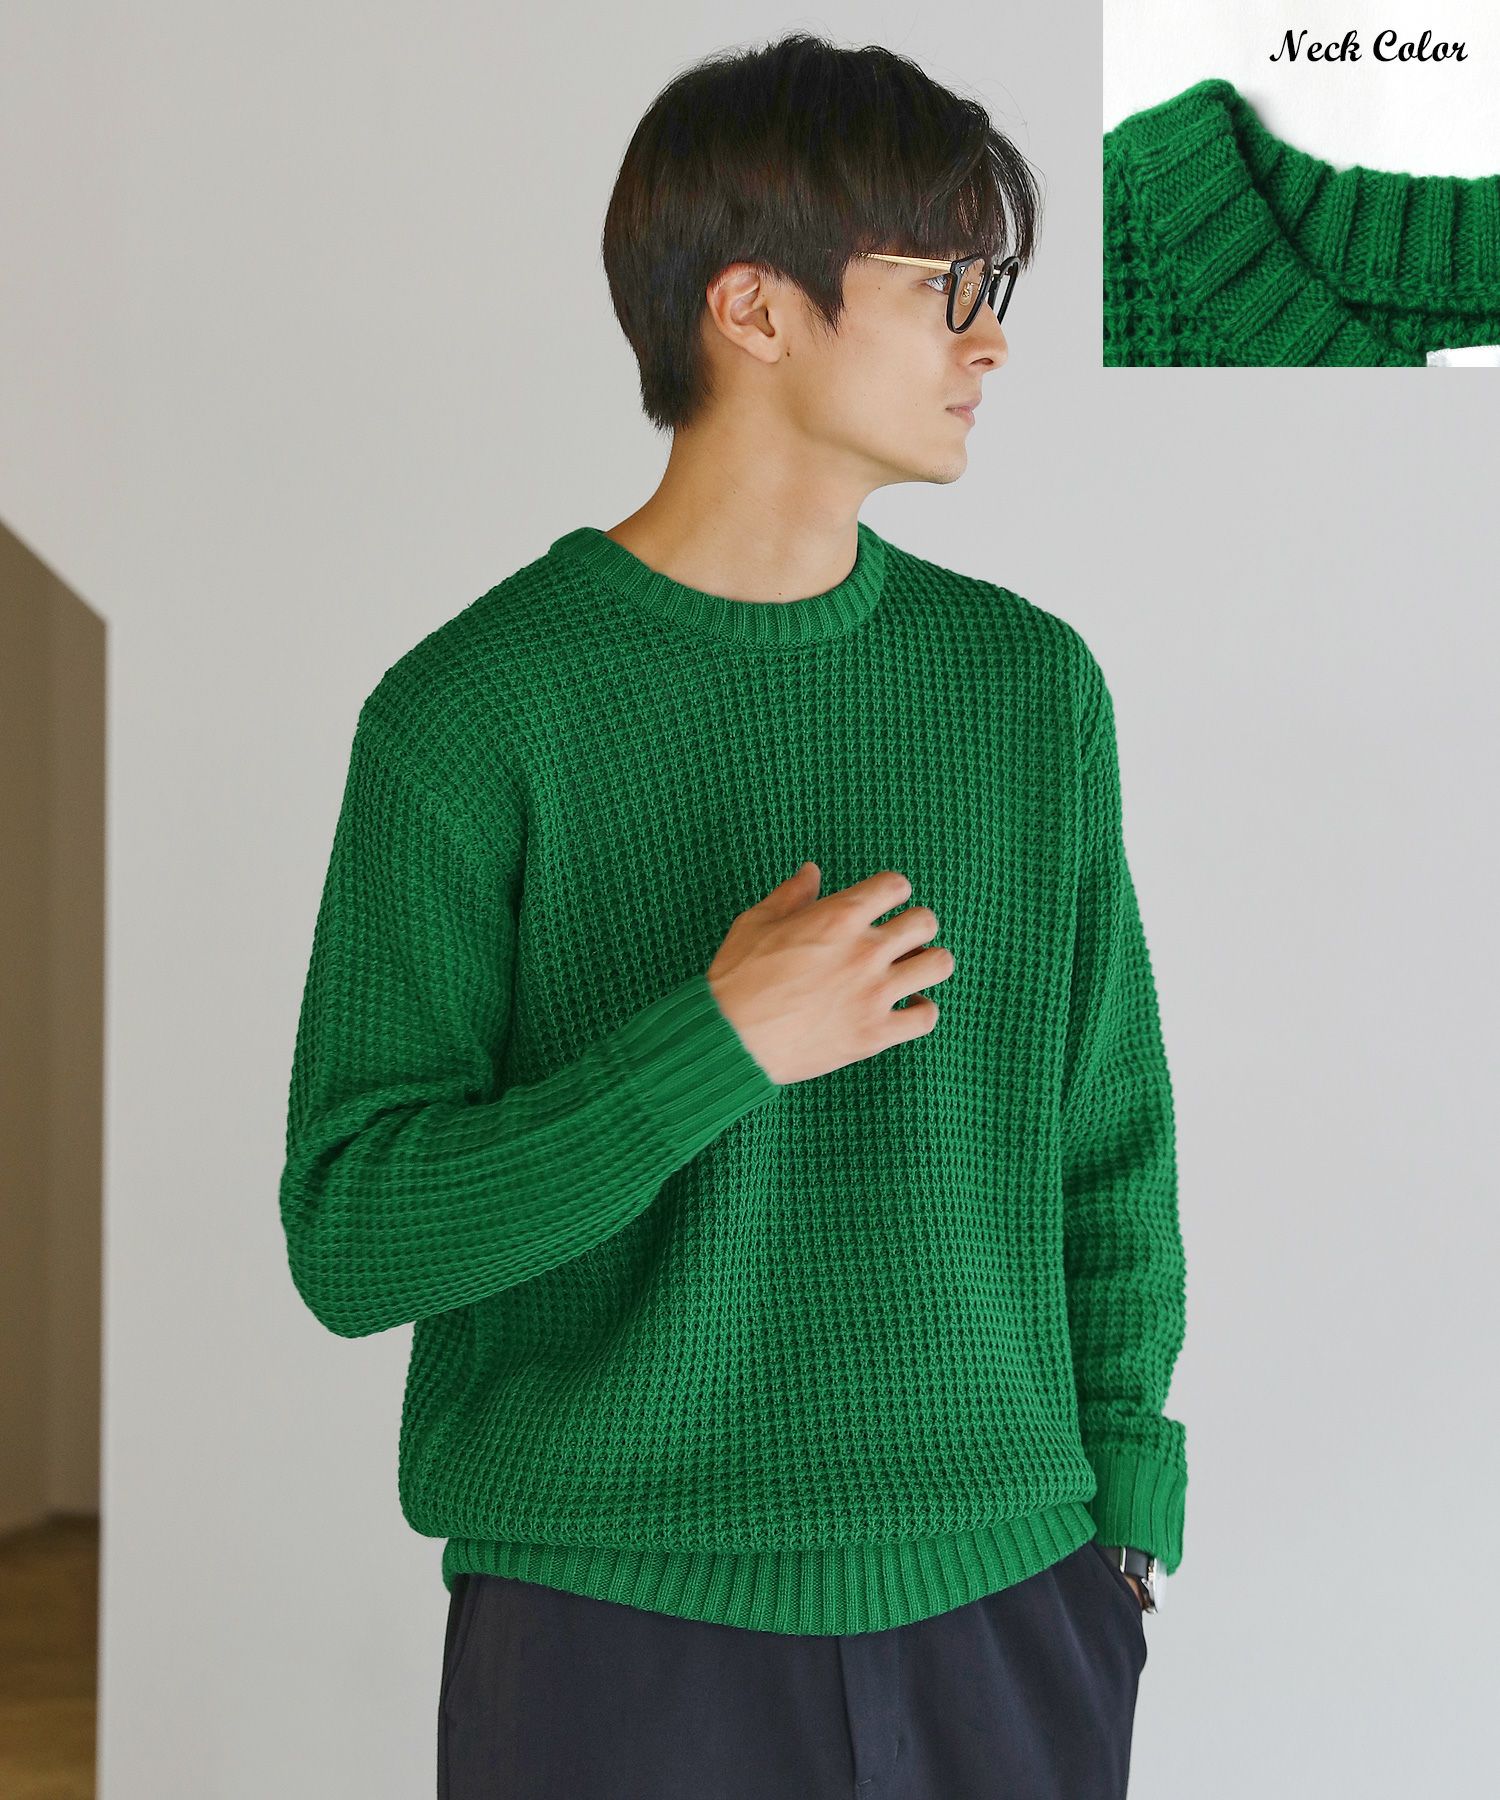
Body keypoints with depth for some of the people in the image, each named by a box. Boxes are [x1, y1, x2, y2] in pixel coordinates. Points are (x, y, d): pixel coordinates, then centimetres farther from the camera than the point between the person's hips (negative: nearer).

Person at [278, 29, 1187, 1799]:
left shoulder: (1032, 687, 6)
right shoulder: (474, 714, -8)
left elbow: (1107, 1160, 12)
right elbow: (351, 1238, -11)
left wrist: (1122, 1520, 6)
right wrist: (720, 1050, -20)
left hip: (1002, 1608, 4)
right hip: (614, 1631, -3)